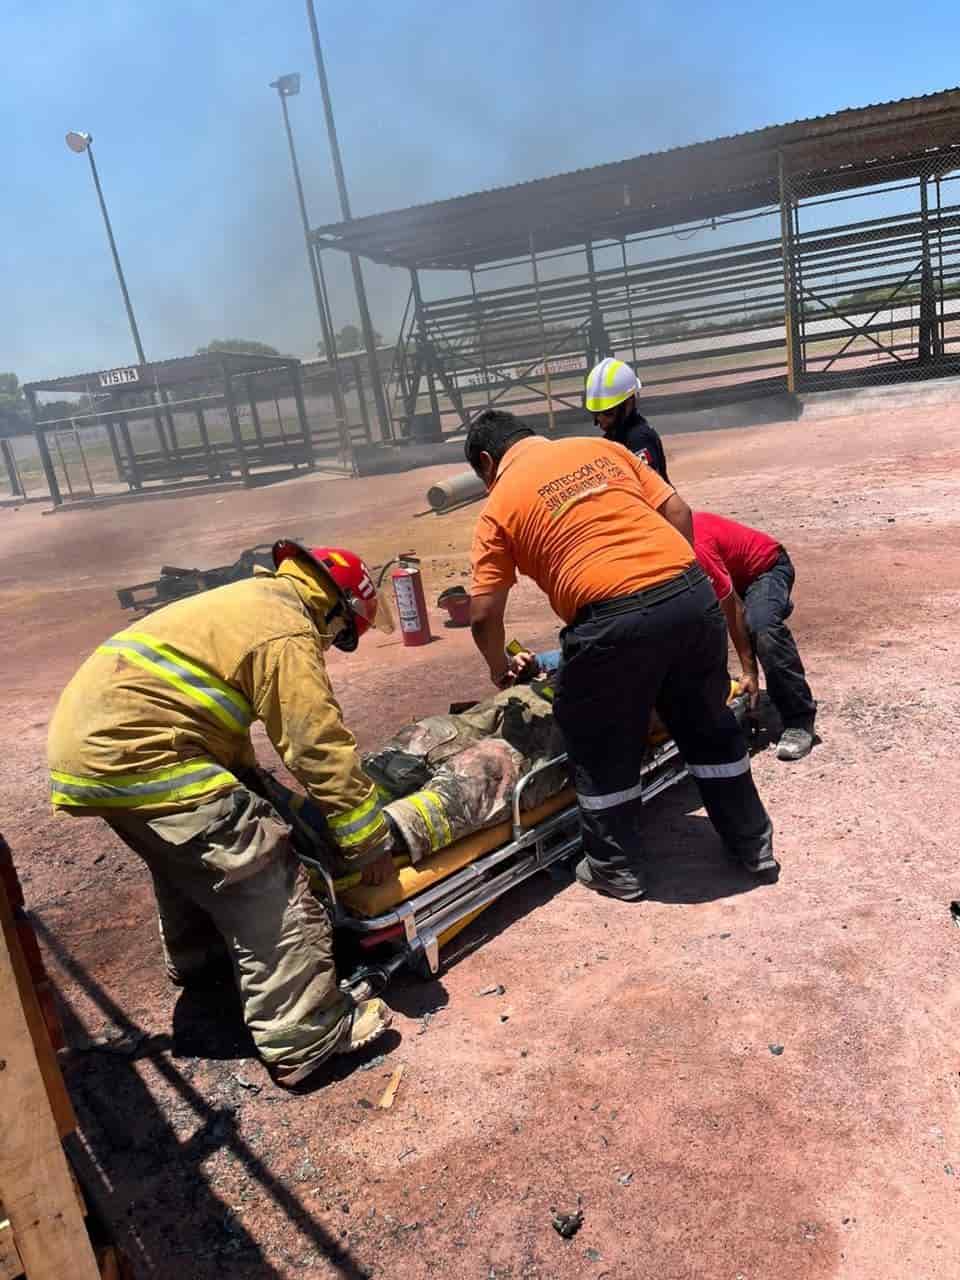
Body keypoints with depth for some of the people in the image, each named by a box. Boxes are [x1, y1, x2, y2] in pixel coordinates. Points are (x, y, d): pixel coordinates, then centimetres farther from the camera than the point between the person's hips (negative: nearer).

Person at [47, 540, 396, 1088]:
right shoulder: (286, 633, -12)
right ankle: (304, 1039, -2)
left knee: (189, 850, 32)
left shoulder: (251, 602, 18)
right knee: (263, 882, -8)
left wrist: (254, 787, 27)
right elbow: (322, 746, -15)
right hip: (131, 754, -11)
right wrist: (370, 842, -8)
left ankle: (195, 955, 52)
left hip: (87, 734, 11)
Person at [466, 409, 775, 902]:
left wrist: (500, 669, 23)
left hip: (614, 618, -5)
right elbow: (678, 512, 15)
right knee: (708, 725, 23)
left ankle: (617, 869, 29)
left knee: (601, 747, 16)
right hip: (692, 593, 6)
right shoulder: (601, 448, 19)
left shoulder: (500, 504, 7)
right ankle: (752, 842, 38)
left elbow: (484, 614, 5)